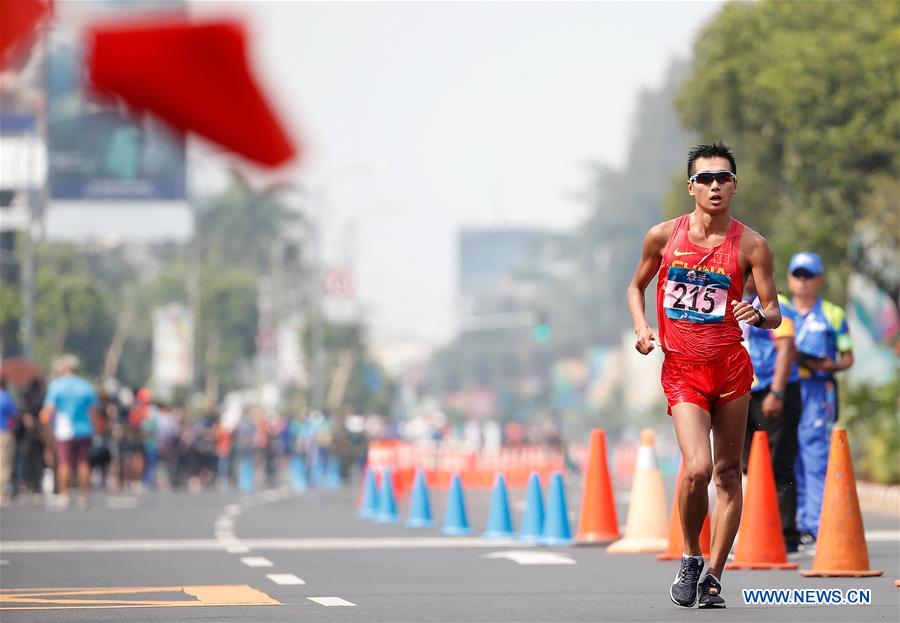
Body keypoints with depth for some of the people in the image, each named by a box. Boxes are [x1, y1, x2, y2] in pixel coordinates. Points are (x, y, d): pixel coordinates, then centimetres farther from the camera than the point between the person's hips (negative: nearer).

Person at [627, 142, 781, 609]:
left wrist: (760, 316, -25)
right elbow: (637, 286, 17)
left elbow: (774, 314, -2)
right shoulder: (663, 236, 0)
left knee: (728, 471, 4)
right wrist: (641, 328, -1)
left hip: (730, 366, 1)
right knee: (697, 468, -18)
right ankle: (690, 559, 5)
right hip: (681, 369, -1)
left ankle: (713, 577, 14)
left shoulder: (750, 245, -3)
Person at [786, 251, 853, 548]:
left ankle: (815, 525, -13)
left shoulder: (833, 315, 9)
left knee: (815, 458, -10)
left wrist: (824, 365, -10)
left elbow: (847, 358, 9)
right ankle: (795, 523, 7)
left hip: (818, 391, -3)